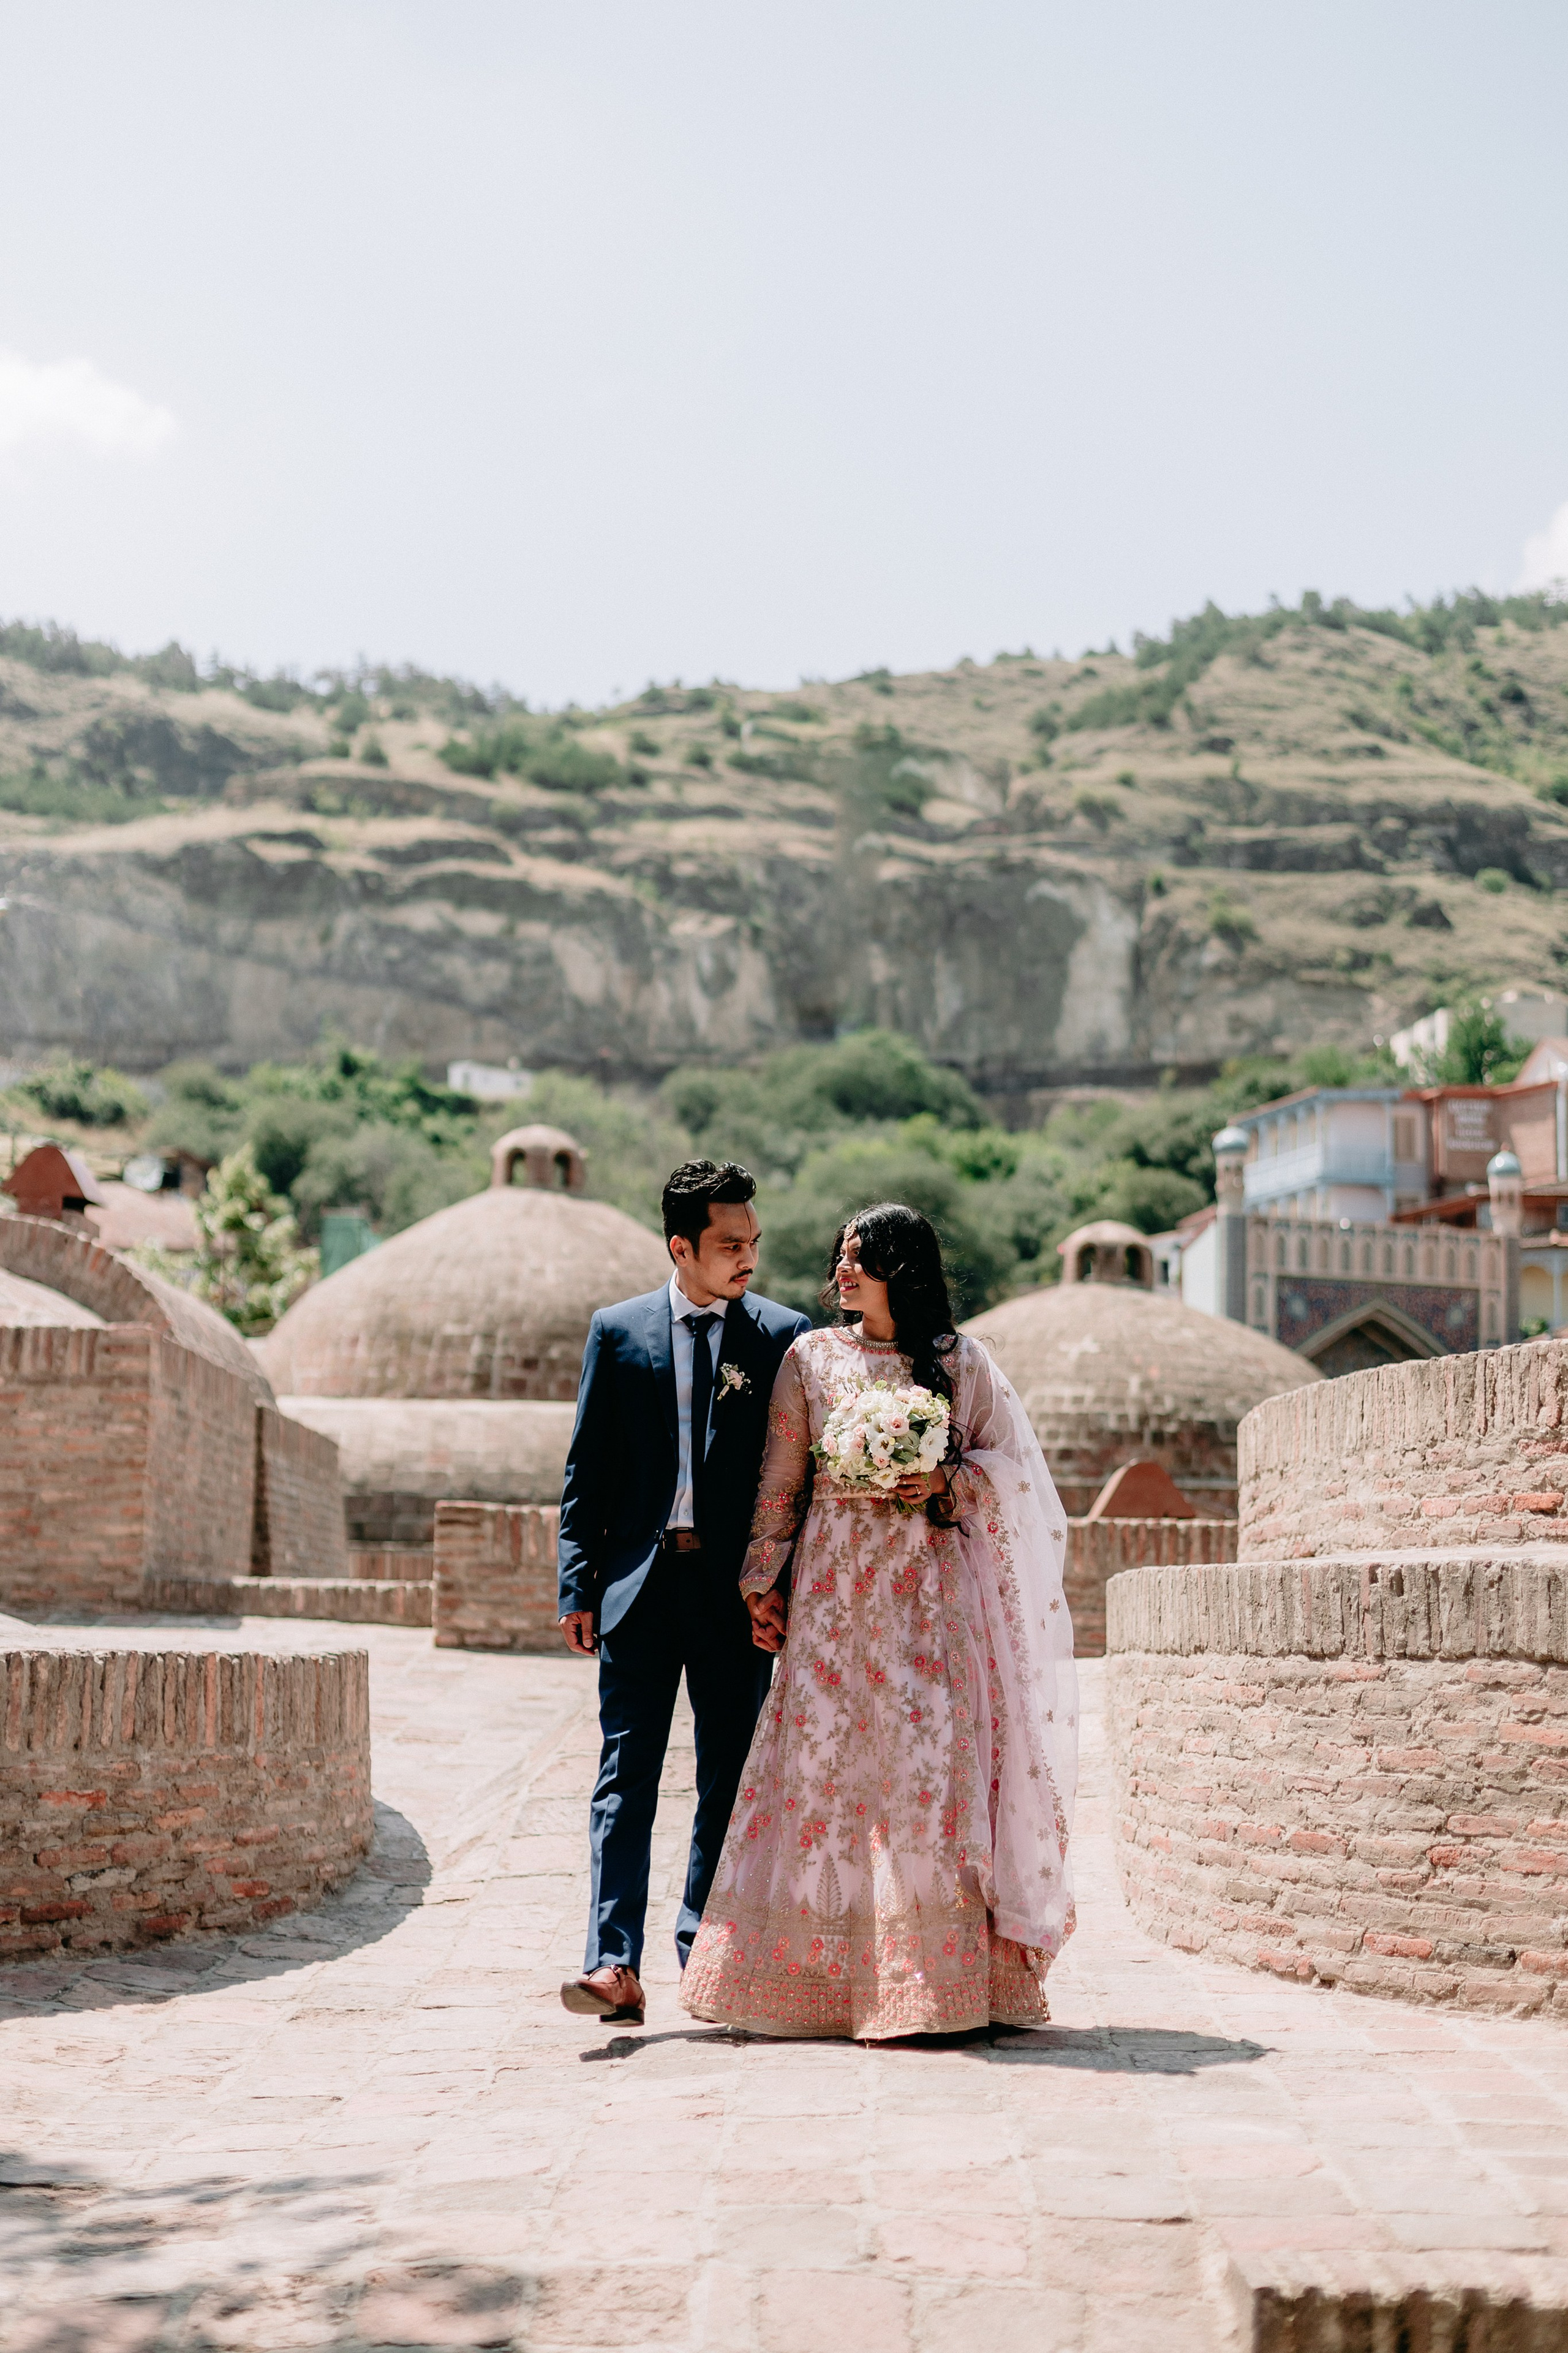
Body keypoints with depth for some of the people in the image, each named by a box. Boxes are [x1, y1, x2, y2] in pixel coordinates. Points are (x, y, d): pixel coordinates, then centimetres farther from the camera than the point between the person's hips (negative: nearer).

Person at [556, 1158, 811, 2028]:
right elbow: (588, 1469, 7)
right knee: (626, 1770, -5)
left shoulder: (785, 1336, 5)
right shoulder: (617, 1330, 6)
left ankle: (705, 1952, 19)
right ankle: (615, 1965, -10)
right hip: (640, 1581, 0)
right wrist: (578, 1584, 0)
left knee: (729, 1776, 7)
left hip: (737, 1586, 1)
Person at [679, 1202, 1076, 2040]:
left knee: (931, 1759, -7)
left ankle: (937, 1971, -1)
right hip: (834, 1584, 1)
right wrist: (764, 1582, 3)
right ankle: (818, 1969, 4)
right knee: (822, 1754, -4)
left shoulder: (962, 1362, 7)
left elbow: (1010, 1465, 10)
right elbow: (780, 1481, 9)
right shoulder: (811, 1357, 9)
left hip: (929, 1584, -1)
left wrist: (946, 1481, -9)